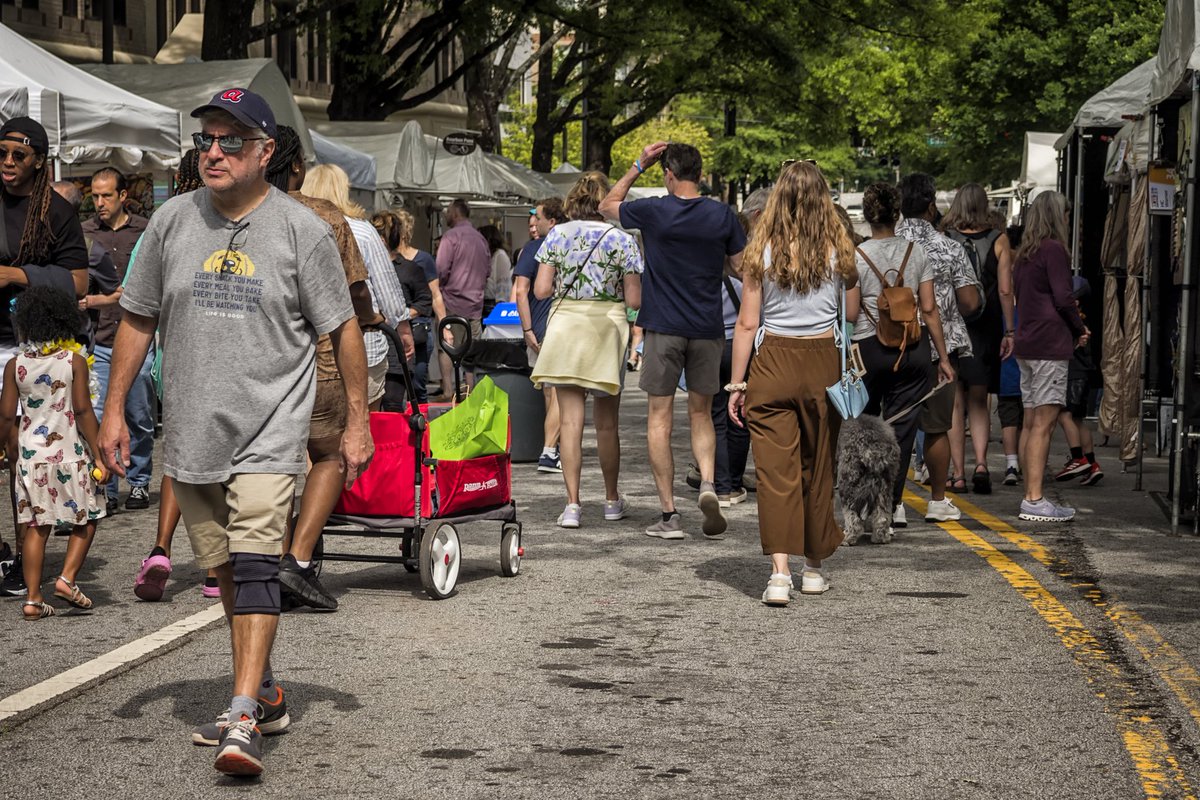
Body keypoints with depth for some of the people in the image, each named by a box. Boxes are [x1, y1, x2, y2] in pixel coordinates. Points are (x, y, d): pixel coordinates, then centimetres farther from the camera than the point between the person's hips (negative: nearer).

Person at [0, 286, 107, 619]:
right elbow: (83, 411, -10)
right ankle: (67, 578, -1)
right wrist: (98, 454, -6)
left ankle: (33, 597, 5)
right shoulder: (74, 361, -6)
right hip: (70, 454, -2)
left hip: (31, 455, 3)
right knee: (87, 518, 13)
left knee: (36, 526, 7)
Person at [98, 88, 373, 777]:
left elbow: (344, 328, 1)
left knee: (254, 566, -17)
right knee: (225, 571, 13)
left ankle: (243, 720, -21)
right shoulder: (173, 222, 5)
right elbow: (138, 320, 12)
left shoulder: (301, 229, -4)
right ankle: (266, 696, 28)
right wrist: (115, 409, 9)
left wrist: (358, 421, 0)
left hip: (270, 429, -4)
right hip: (191, 429, 5)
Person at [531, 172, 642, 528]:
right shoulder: (622, 239, -4)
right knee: (606, 423, 12)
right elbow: (634, 300, -6)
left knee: (570, 419, 0)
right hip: (607, 327, 0)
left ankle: (572, 503, -8)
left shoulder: (556, 235, 0)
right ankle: (612, 500, 26)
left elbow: (541, 290, -2)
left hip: (565, 327, 0)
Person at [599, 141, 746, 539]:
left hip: (663, 327, -2)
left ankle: (669, 514, 0)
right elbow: (743, 268, 5)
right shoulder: (722, 215, -1)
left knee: (659, 420, 4)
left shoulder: (653, 211, -7)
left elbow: (608, 205, 12)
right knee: (701, 415, 16)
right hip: (707, 328, 2)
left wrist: (639, 166, 12)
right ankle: (707, 483, -8)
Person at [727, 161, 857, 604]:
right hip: (824, 362, 2)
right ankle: (814, 566, 25)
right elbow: (852, 315, 9)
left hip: (772, 362, -1)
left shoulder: (761, 251, -5)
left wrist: (737, 384, 2)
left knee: (776, 468, -2)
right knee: (818, 467, 14)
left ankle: (780, 572, -14)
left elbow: (747, 324, -4)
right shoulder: (839, 251, -2)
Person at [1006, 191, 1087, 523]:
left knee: (1031, 423, 9)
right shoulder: (1054, 249, -10)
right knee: (1043, 423, -9)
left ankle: (1030, 497, 11)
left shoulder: (1024, 254, 16)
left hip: (1027, 345, 9)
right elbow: (1063, 298, -13)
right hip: (1050, 345, -9)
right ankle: (1035, 499, -12)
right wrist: (1080, 330, 1)